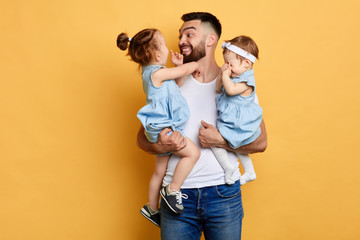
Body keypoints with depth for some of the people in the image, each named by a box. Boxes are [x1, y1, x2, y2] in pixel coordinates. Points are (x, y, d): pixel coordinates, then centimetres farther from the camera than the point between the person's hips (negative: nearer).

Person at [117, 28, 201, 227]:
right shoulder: (156, 72, -16)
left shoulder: (154, 72, 14)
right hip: (162, 128, -10)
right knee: (193, 152, -17)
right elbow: (184, 70, -9)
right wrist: (197, 64, 9)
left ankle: (151, 208, 32)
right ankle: (172, 190, -6)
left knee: (159, 172, 18)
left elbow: (178, 83, 23)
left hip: (162, 128, 10)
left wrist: (178, 65, 10)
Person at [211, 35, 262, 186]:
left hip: (237, 124, -10)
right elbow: (219, 89, 13)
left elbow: (231, 90, -38)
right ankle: (250, 172, 39)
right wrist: (222, 75, -2)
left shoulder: (247, 80, -22)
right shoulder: (235, 76, 6)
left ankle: (227, 167, -1)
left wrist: (226, 76, -24)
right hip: (232, 121, 10)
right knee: (237, 145, 26)